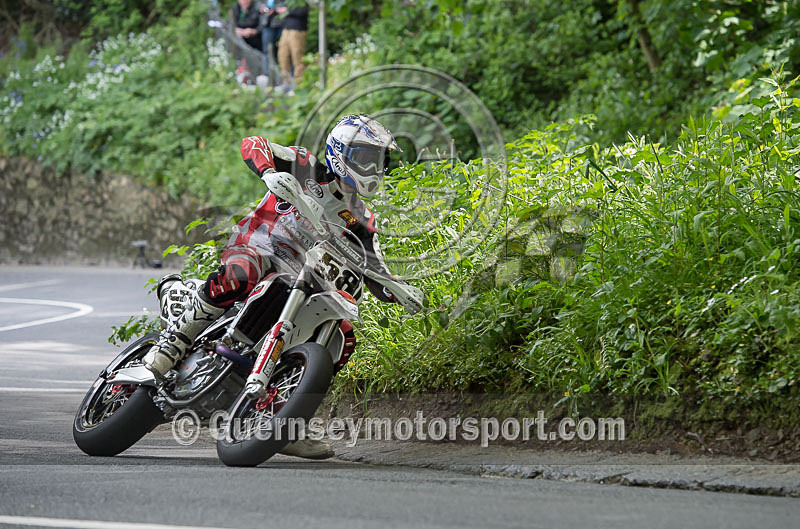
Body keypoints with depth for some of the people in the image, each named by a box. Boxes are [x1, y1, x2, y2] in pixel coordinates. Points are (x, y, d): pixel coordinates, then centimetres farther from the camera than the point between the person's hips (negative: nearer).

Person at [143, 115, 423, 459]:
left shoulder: (359, 219, 16)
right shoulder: (307, 169, 1)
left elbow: (374, 273, 12)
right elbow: (251, 144, -11)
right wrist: (270, 173, -33)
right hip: (255, 248, -6)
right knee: (236, 278, -42)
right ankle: (171, 344, -36)